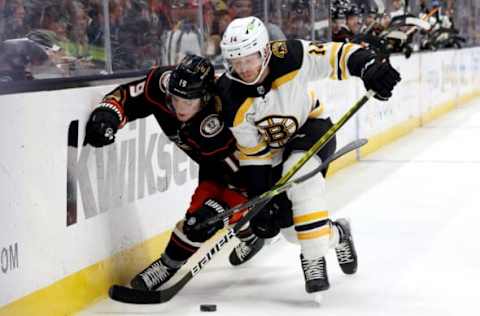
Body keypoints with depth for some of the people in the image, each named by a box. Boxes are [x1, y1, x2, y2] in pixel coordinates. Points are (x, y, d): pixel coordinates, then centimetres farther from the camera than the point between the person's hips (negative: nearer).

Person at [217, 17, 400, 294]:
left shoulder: (290, 57, -29)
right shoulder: (232, 99, -23)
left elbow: (336, 55, -26)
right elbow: (253, 154, -15)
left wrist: (369, 67, -45)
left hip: (312, 127, -3)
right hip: (273, 149, 3)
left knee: (299, 173, -34)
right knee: (289, 224, 1)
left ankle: (314, 261, -23)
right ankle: (337, 235, 34)